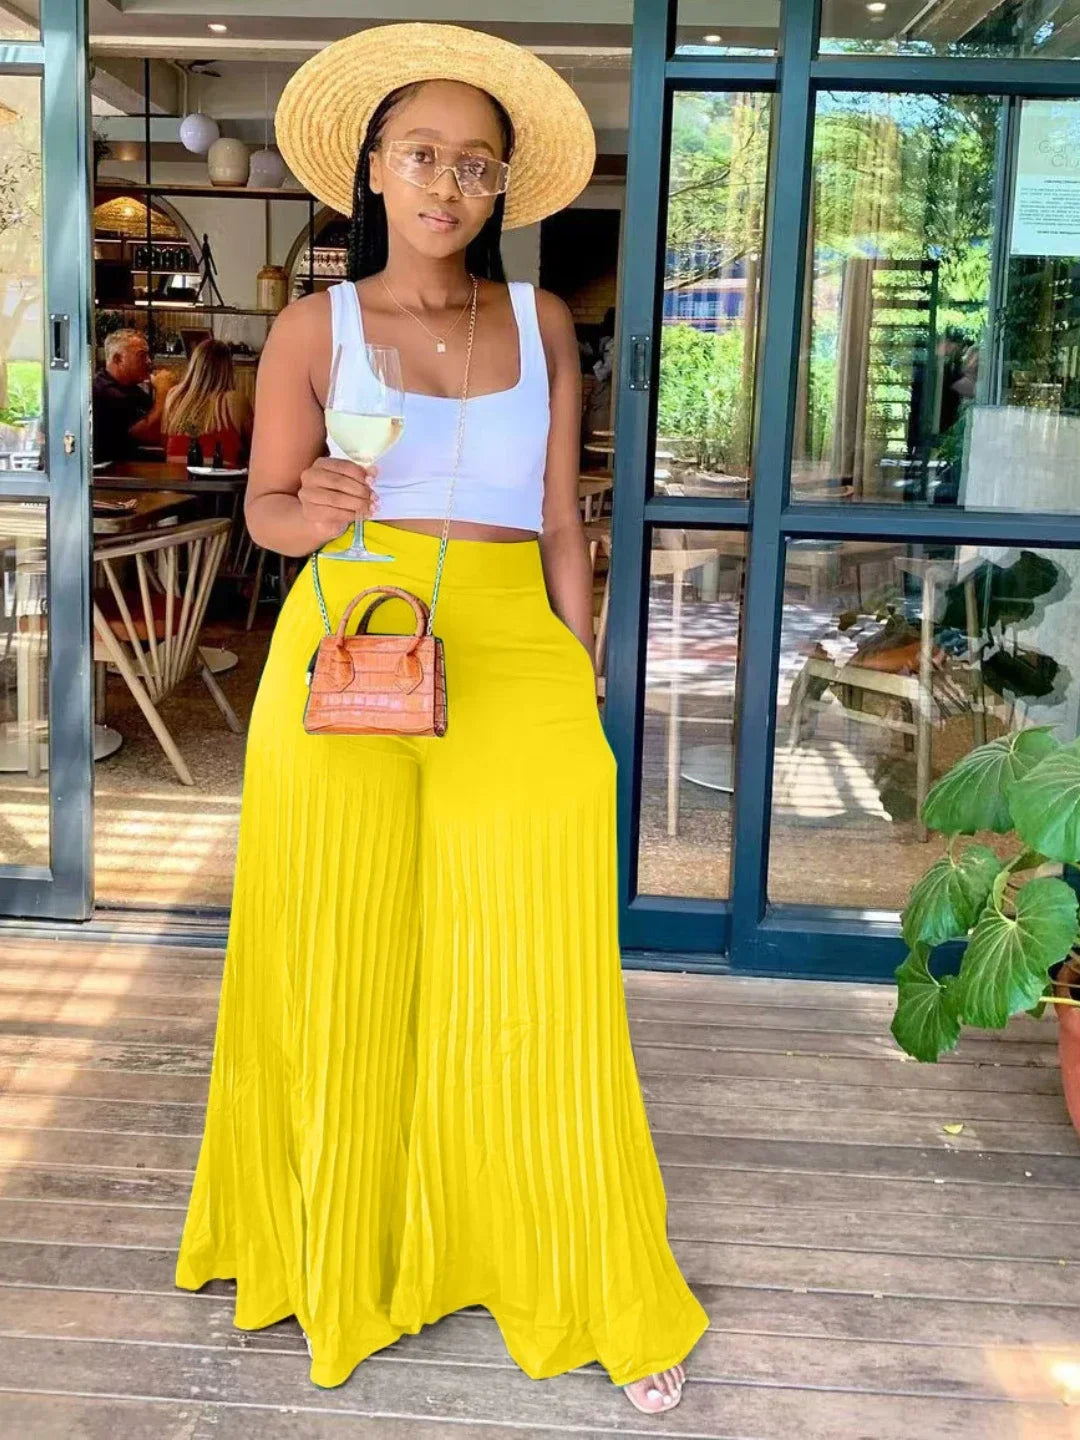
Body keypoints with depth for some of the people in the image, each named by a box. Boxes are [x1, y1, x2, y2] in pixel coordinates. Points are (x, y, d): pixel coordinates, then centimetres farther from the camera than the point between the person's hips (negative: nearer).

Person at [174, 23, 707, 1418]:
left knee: (531, 980, 1)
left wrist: (581, 685, 6)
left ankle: (602, 1299, 15)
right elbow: (264, 504, 8)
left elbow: (562, 523, 10)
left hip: (511, 659, 1)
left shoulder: (542, 324, 10)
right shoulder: (316, 327, 5)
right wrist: (316, 509, -15)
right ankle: (338, 1254, 29)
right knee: (344, 973, 7)